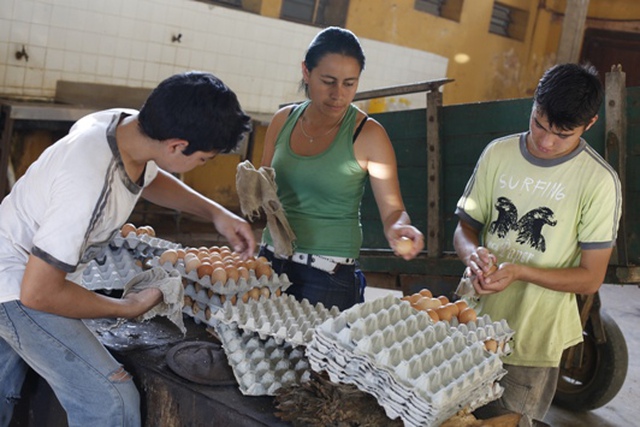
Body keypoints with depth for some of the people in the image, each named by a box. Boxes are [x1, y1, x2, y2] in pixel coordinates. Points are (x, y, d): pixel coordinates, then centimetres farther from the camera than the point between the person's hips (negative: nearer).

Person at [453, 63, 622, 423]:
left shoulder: (599, 181, -12)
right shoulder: (498, 154, 0)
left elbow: (591, 278, -9)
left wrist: (519, 271, -23)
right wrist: (473, 254, -17)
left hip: (533, 343, -3)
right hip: (472, 325, 4)